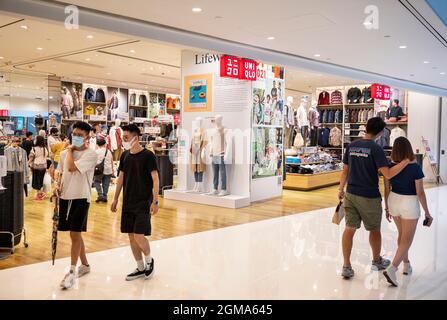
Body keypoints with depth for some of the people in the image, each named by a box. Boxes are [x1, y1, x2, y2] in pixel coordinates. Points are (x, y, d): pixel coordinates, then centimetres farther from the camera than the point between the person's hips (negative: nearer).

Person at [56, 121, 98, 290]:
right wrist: (58, 184, 0)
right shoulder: (64, 153, 9)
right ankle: (85, 265, 31)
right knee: (75, 233, 15)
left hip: (81, 198, -6)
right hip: (65, 197, 6)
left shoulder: (91, 154, -11)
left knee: (75, 234, -6)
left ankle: (72, 271, 5)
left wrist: (70, 150, -7)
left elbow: (72, 167, -22)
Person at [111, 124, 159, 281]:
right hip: (128, 203, 6)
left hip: (143, 203, -6)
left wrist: (155, 201, -17)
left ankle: (149, 260, 17)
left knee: (139, 236, -11)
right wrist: (115, 199, 14)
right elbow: (121, 178, 15)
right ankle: (140, 268, 23)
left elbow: (155, 179, -11)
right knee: (131, 236, 8)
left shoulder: (148, 155, -10)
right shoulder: (125, 155, 7)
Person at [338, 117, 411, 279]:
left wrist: (341, 189, 19)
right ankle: (377, 261, 36)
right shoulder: (375, 148, -15)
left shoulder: (351, 146, 2)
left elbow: (345, 170, 9)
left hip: (351, 194, 4)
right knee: (374, 230, 16)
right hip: (369, 197, -4)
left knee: (349, 229, 7)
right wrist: (406, 161, -13)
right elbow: (388, 174, -20)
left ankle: (346, 266, 7)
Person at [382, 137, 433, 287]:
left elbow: (387, 189, 2)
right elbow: (420, 193, -15)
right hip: (410, 204, -5)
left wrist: (387, 208, 14)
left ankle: (406, 265, 37)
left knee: (402, 234, 24)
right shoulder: (415, 168, -17)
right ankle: (392, 269, -13)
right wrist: (427, 213, -6)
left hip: (394, 201, 5)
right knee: (406, 240, 2)